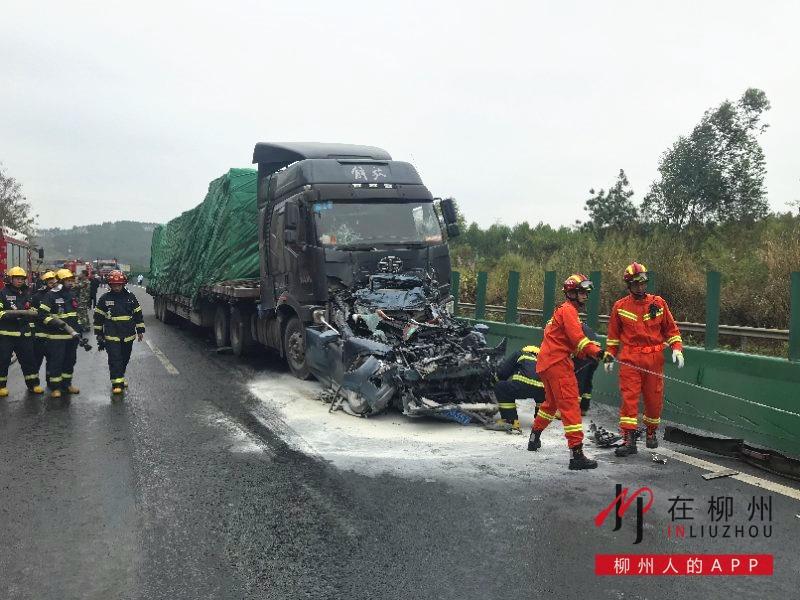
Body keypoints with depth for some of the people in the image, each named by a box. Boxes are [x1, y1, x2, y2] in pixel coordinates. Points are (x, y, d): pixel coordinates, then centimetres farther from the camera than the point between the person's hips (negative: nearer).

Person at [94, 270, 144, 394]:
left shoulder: (130, 297, 3)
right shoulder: (104, 298, -2)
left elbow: (138, 314, 8)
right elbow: (98, 316, 5)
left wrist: (140, 330, 8)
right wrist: (99, 333, 6)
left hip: (128, 335, 3)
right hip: (111, 336, -3)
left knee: (125, 358, 13)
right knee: (115, 359, -9)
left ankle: (120, 378, 32)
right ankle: (117, 383, -6)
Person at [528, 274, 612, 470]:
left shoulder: (564, 310, 22)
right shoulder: (568, 310, -9)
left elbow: (573, 343, 17)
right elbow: (577, 338, -22)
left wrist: (594, 351, 4)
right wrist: (598, 352, -25)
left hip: (546, 363, 11)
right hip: (557, 363, -11)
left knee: (552, 402, 26)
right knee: (570, 405, -13)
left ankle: (534, 438, 40)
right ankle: (576, 453, -17)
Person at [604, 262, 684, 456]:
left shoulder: (658, 303, 5)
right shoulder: (620, 307, 3)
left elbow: (671, 329, 10)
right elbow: (613, 335, 11)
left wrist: (677, 348, -2)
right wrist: (609, 357, 8)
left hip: (654, 359, 1)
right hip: (629, 359, -1)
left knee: (654, 399, 8)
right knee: (629, 398, -8)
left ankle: (651, 432, 32)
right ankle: (629, 440, -6)